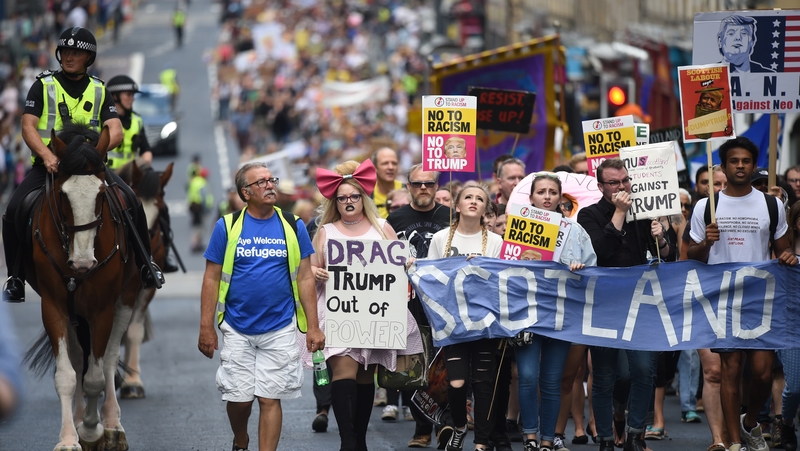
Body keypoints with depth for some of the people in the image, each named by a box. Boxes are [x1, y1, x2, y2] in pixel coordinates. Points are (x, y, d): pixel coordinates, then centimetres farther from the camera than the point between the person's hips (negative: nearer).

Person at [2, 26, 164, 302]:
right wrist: (47, 155, -23)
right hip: (48, 164, -1)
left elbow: (116, 132, -1)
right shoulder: (43, 85, 6)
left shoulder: (99, 90, 11)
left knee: (131, 202, -21)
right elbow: (28, 127, -4)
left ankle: (146, 265, -4)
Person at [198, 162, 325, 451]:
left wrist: (313, 327, 0)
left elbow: (305, 278, 4)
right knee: (239, 398, 5)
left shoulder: (293, 226, 2)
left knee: (270, 399, -1)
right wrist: (206, 328, -1)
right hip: (237, 329, 0)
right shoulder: (227, 226, -1)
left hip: (280, 329, 0)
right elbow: (212, 279, 2)